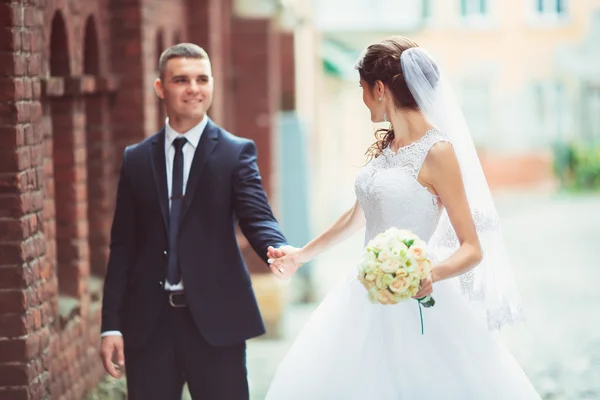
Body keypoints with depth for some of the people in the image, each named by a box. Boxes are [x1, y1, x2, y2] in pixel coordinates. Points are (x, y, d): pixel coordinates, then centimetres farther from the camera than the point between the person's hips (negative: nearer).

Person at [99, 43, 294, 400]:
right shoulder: (136, 159, 10)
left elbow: (257, 217, -10)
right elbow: (123, 246, 9)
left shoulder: (236, 152, 2)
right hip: (148, 322, 2)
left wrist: (277, 249, -33)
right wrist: (111, 324, 3)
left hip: (215, 319, -2)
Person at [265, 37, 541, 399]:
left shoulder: (437, 151, -13)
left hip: (413, 305, -8)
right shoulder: (384, 146, 9)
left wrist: (431, 275, -34)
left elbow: (473, 249, -15)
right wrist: (303, 255, 33)